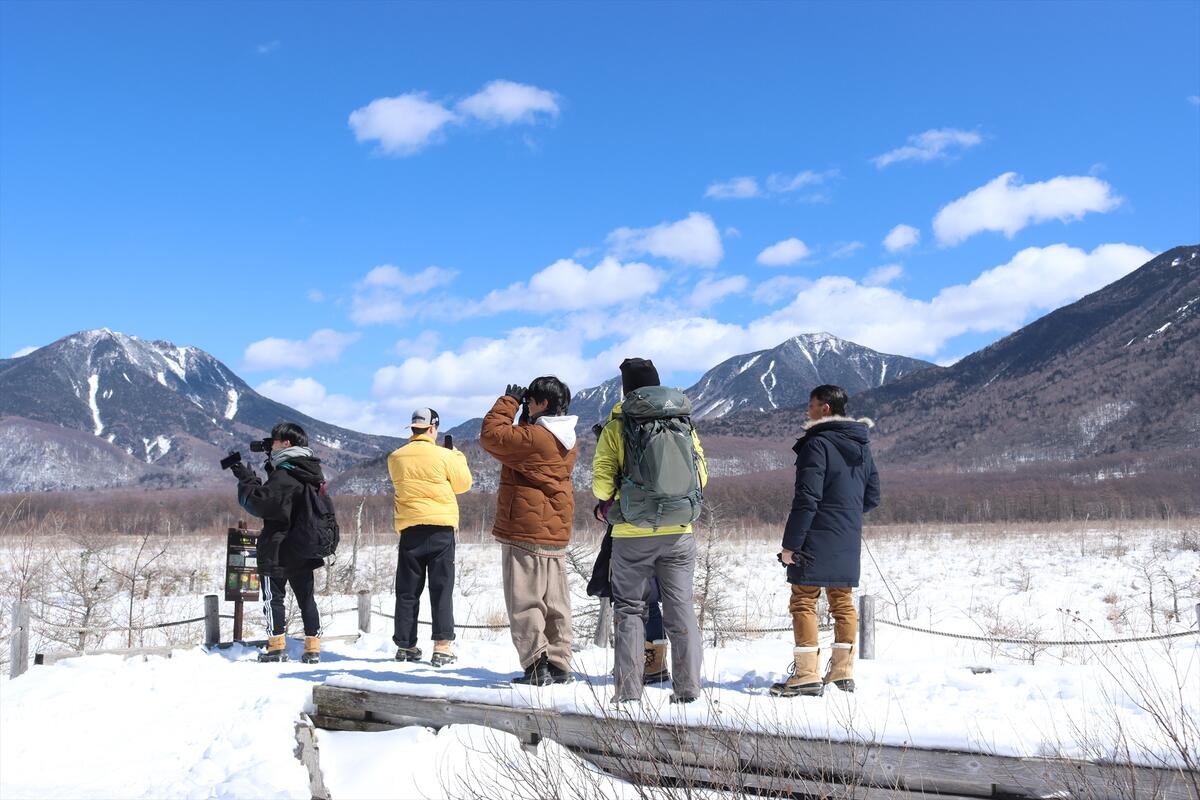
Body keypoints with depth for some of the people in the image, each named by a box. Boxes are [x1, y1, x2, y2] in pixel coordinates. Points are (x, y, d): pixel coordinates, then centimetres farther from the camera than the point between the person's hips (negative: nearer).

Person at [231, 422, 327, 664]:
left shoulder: (284, 473, -18)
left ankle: (276, 646, 3)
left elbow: (258, 502, -21)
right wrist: (261, 471, 11)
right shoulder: (311, 471, 10)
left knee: (273, 596, 3)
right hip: (304, 550, 8)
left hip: (278, 549, -8)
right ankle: (313, 648, 10)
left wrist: (245, 478, -9)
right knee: (306, 596, 10)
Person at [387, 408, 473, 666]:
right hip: (441, 526, -3)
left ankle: (405, 645, 15)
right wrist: (458, 456, 18)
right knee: (441, 587, 1)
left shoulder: (396, 458, 4)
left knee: (407, 589, 10)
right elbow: (463, 483, 3)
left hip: (409, 528, 3)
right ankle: (442, 646, -4)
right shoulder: (444, 455, -7)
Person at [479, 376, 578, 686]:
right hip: (556, 534, 9)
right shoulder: (566, 439, 11)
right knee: (554, 601, 12)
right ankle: (559, 665, 16)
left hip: (526, 532, -9)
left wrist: (509, 401, -2)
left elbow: (491, 435, -11)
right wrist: (525, 415, 14)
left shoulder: (534, 437, -18)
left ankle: (536, 665, -8)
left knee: (524, 601, -4)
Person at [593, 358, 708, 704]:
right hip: (679, 532, 2)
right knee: (681, 607, 9)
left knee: (630, 610, 7)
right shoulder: (684, 423, 5)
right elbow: (701, 477, 9)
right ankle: (688, 688, 9)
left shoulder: (617, 426, -5)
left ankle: (628, 691, 5)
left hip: (632, 534, -2)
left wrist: (608, 503, 12)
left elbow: (601, 484, -9)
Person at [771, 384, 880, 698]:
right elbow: (873, 496, 16)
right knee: (843, 602, 13)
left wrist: (790, 543, -16)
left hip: (816, 542, -8)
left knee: (804, 602, -1)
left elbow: (806, 498, -19)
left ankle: (807, 674, -3)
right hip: (849, 542, 8)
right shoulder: (862, 447, 11)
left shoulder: (818, 444, -14)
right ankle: (843, 671, 16)